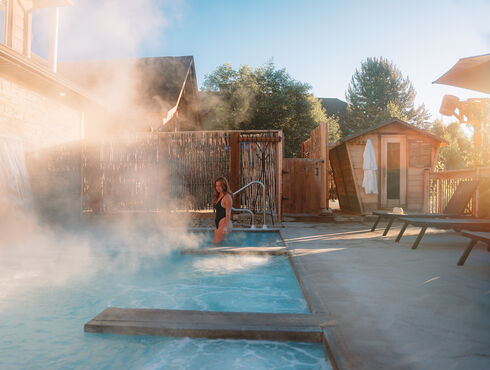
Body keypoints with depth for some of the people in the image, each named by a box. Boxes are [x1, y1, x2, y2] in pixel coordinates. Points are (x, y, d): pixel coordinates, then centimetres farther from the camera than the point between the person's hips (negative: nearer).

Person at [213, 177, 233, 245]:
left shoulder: (227, 197, -10)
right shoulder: (218, 197, 17)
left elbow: (228, 214, -17)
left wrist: (225, 227, -27)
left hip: (224, 223, -9)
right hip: (219, 224, 9)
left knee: (216, 244, -11)